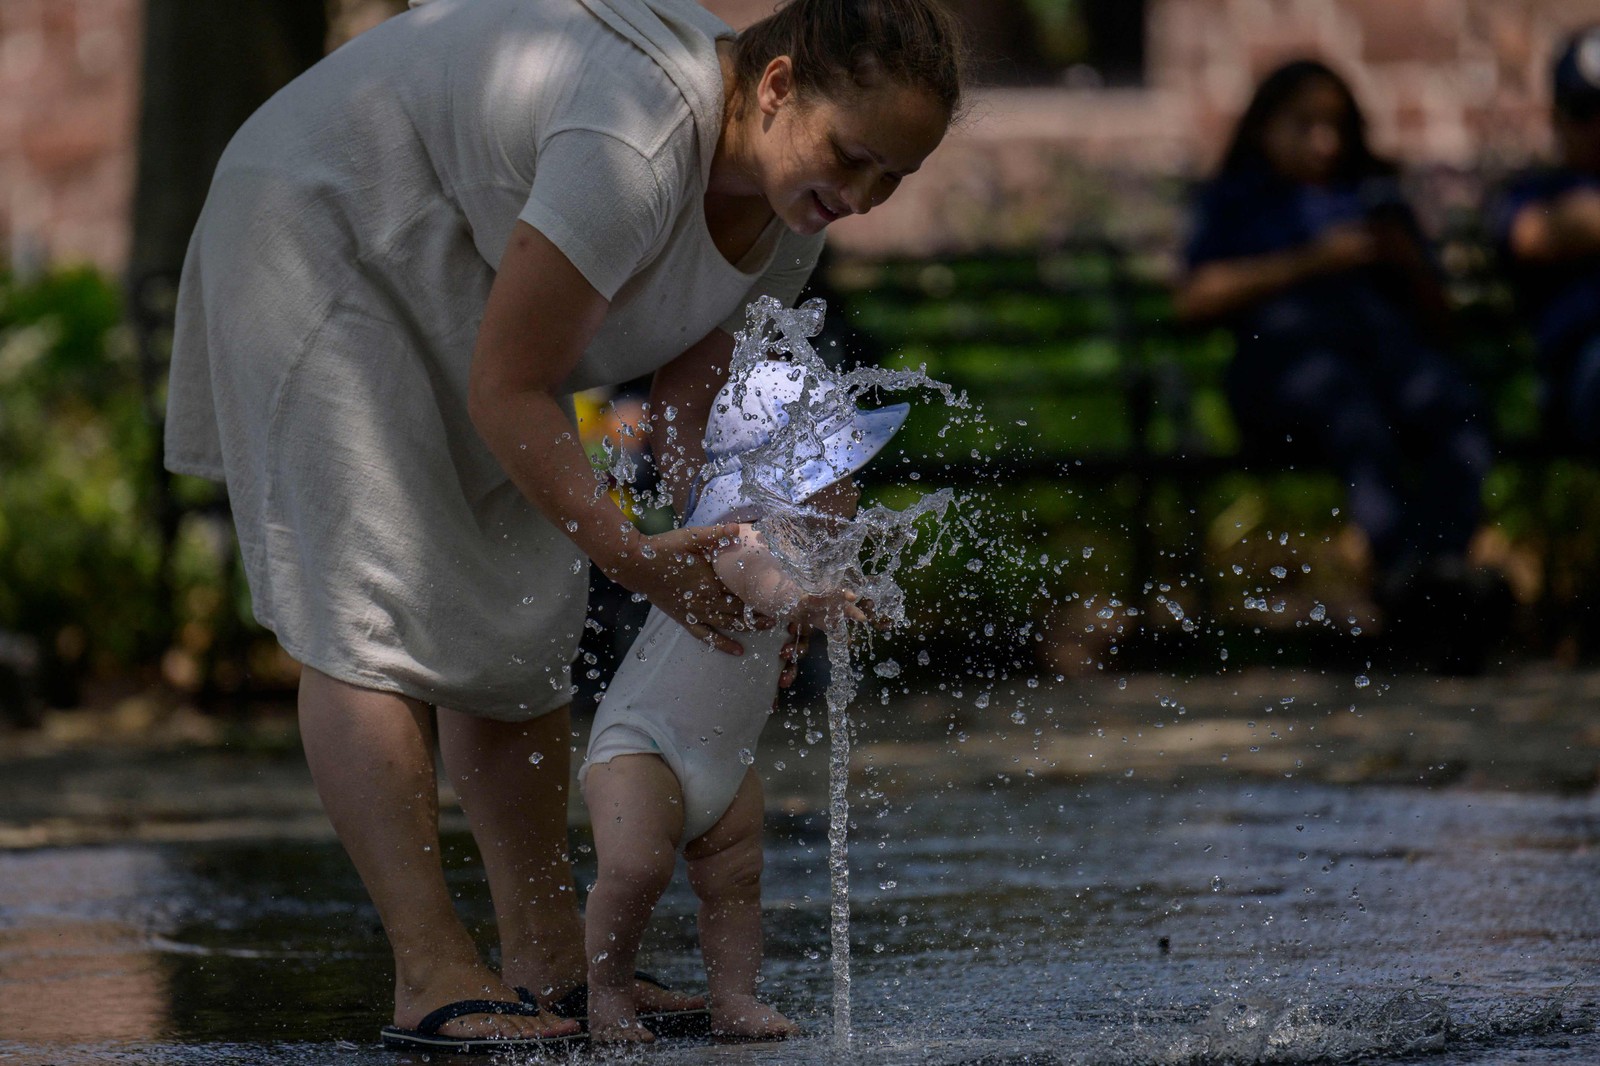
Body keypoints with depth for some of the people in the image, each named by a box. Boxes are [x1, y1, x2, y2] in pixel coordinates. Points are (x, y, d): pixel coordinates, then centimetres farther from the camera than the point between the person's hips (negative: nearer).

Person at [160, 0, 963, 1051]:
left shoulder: (790, 205, -8)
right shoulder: (636, 145, -38)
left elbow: (687, 389, 0)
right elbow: (506, 386, -31)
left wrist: (720, 554, -16)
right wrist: (631, 554, -31)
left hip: (455, 288, 10)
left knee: (518, 618, 6)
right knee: (373, 611, -16)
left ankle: (549, 961, 10)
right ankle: (434, 980, -21)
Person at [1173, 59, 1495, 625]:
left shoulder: (1374, 197, 36)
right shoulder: (1234, 201, 27)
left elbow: (1437, 319, 30)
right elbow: (1195, 298, 6)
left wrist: (1408, 260, 8)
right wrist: (1307, 262, 0)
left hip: (1386, 333, 3)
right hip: (1284, 343, -3)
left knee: (1454, 409, -34)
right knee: (1356, 418, -40)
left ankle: (1442, 556, -56)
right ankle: (1400, 563, -60)